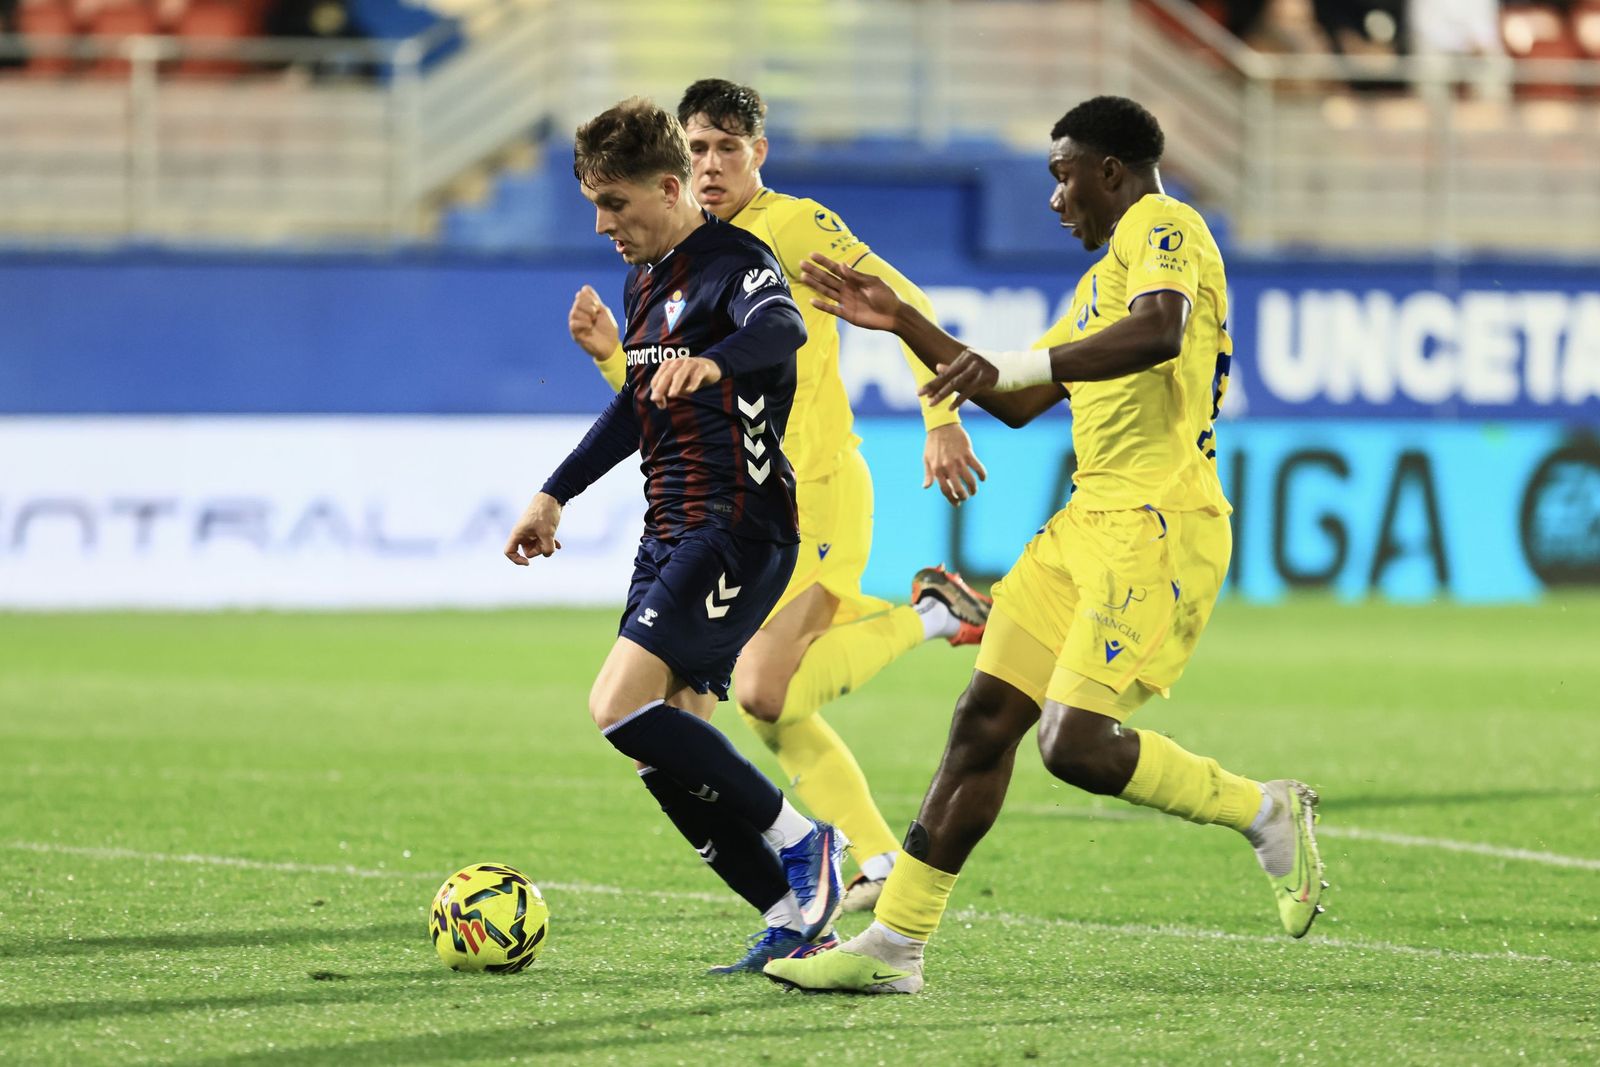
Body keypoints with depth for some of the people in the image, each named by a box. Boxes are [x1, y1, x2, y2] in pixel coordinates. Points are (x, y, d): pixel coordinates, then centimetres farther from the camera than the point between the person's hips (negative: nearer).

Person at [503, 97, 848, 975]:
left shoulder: (733, 263, -11)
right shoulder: (646, 279, 17)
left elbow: (781, 330, -34)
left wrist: (712, 362, -55)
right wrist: (556, 496, 34)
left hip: (738, 531, -9)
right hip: (668, 532, 9)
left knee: (622, 707, -21)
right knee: (666, 751, 2)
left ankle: (797, 840, -9)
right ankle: (796, 916, 7)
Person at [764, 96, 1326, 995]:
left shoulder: (1162, 226, -5)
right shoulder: (1107, 274, 25)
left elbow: (1159, 331, -27)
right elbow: (1019, 404, 31)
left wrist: (1015, 364, -31)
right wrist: (904, 325, 28)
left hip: (1155, 524, -10)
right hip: (1089, 521, 10)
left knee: (1077, 744, -18)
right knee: (986, 719, 4)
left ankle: (1264, 812, 2)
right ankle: (895, 945, 6)